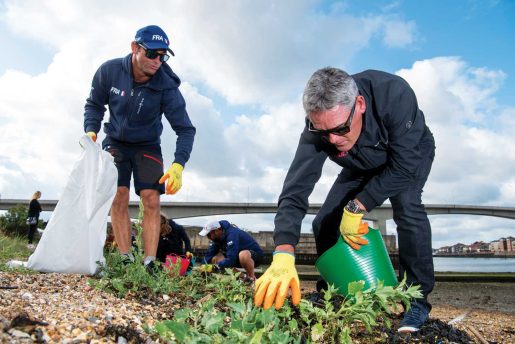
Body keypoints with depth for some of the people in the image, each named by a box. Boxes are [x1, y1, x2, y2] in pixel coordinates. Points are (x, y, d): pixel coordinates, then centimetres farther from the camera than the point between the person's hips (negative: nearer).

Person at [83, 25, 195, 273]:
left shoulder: (166, 87, -23)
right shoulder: (109, 71, -18)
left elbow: (185, 129, -21)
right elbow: (94, 104, 0)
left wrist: (178, 165, -35)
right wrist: (91, 131, -18)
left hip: (147, 146, -1)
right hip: (115, 142, 1)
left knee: (151, 200, -14)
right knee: (119, 198, -12)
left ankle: (150, 264, -12)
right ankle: (126, 260, -9)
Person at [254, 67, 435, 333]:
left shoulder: (394, 95, -42)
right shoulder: (317, 128, -32)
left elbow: (404, 167, -36)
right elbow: (296, 189, -39)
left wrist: (356, 207, -38)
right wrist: (284, 254, -52)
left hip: (411, 156, -3)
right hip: (362, 168, 3)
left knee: (406, 206, -31)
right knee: (325, 222, -7)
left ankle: (417, 298, -13)